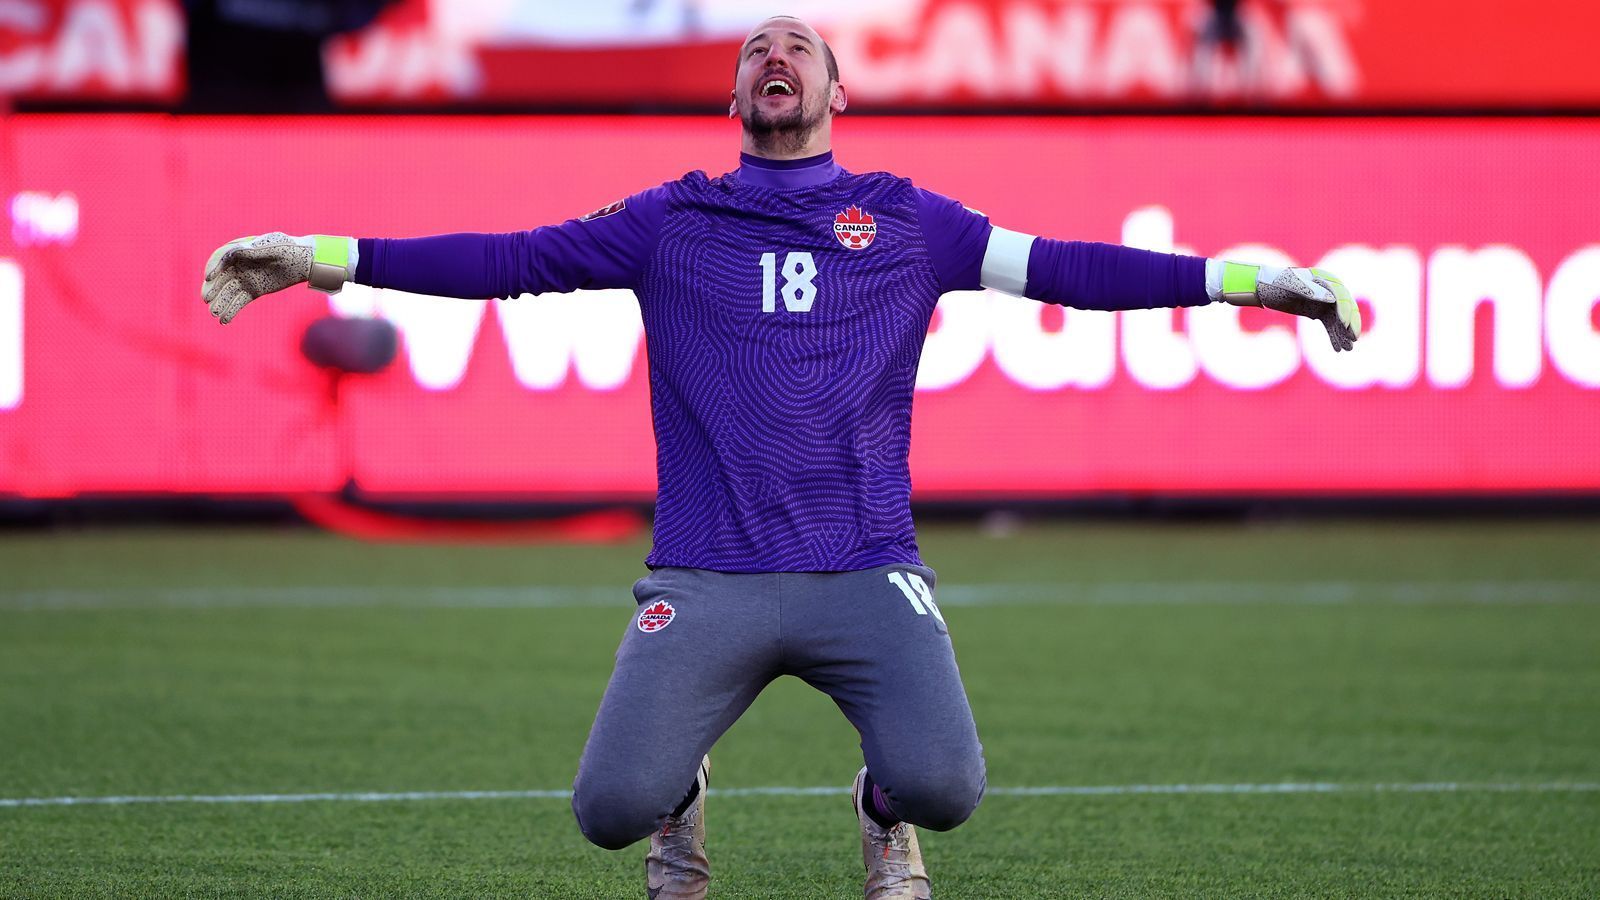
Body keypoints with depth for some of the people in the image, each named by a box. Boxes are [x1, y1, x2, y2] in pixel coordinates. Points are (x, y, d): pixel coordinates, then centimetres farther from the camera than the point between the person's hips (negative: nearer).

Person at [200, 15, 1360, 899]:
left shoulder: (906, 223, 13)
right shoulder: (669, 224, 13)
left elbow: (1062, 265, 11)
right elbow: (510, 259, 9)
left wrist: (1246, 278, 5)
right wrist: (322, 259, 1)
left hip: (867, 575, 0)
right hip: (704, 582, 0)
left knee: (943, 788, -22)